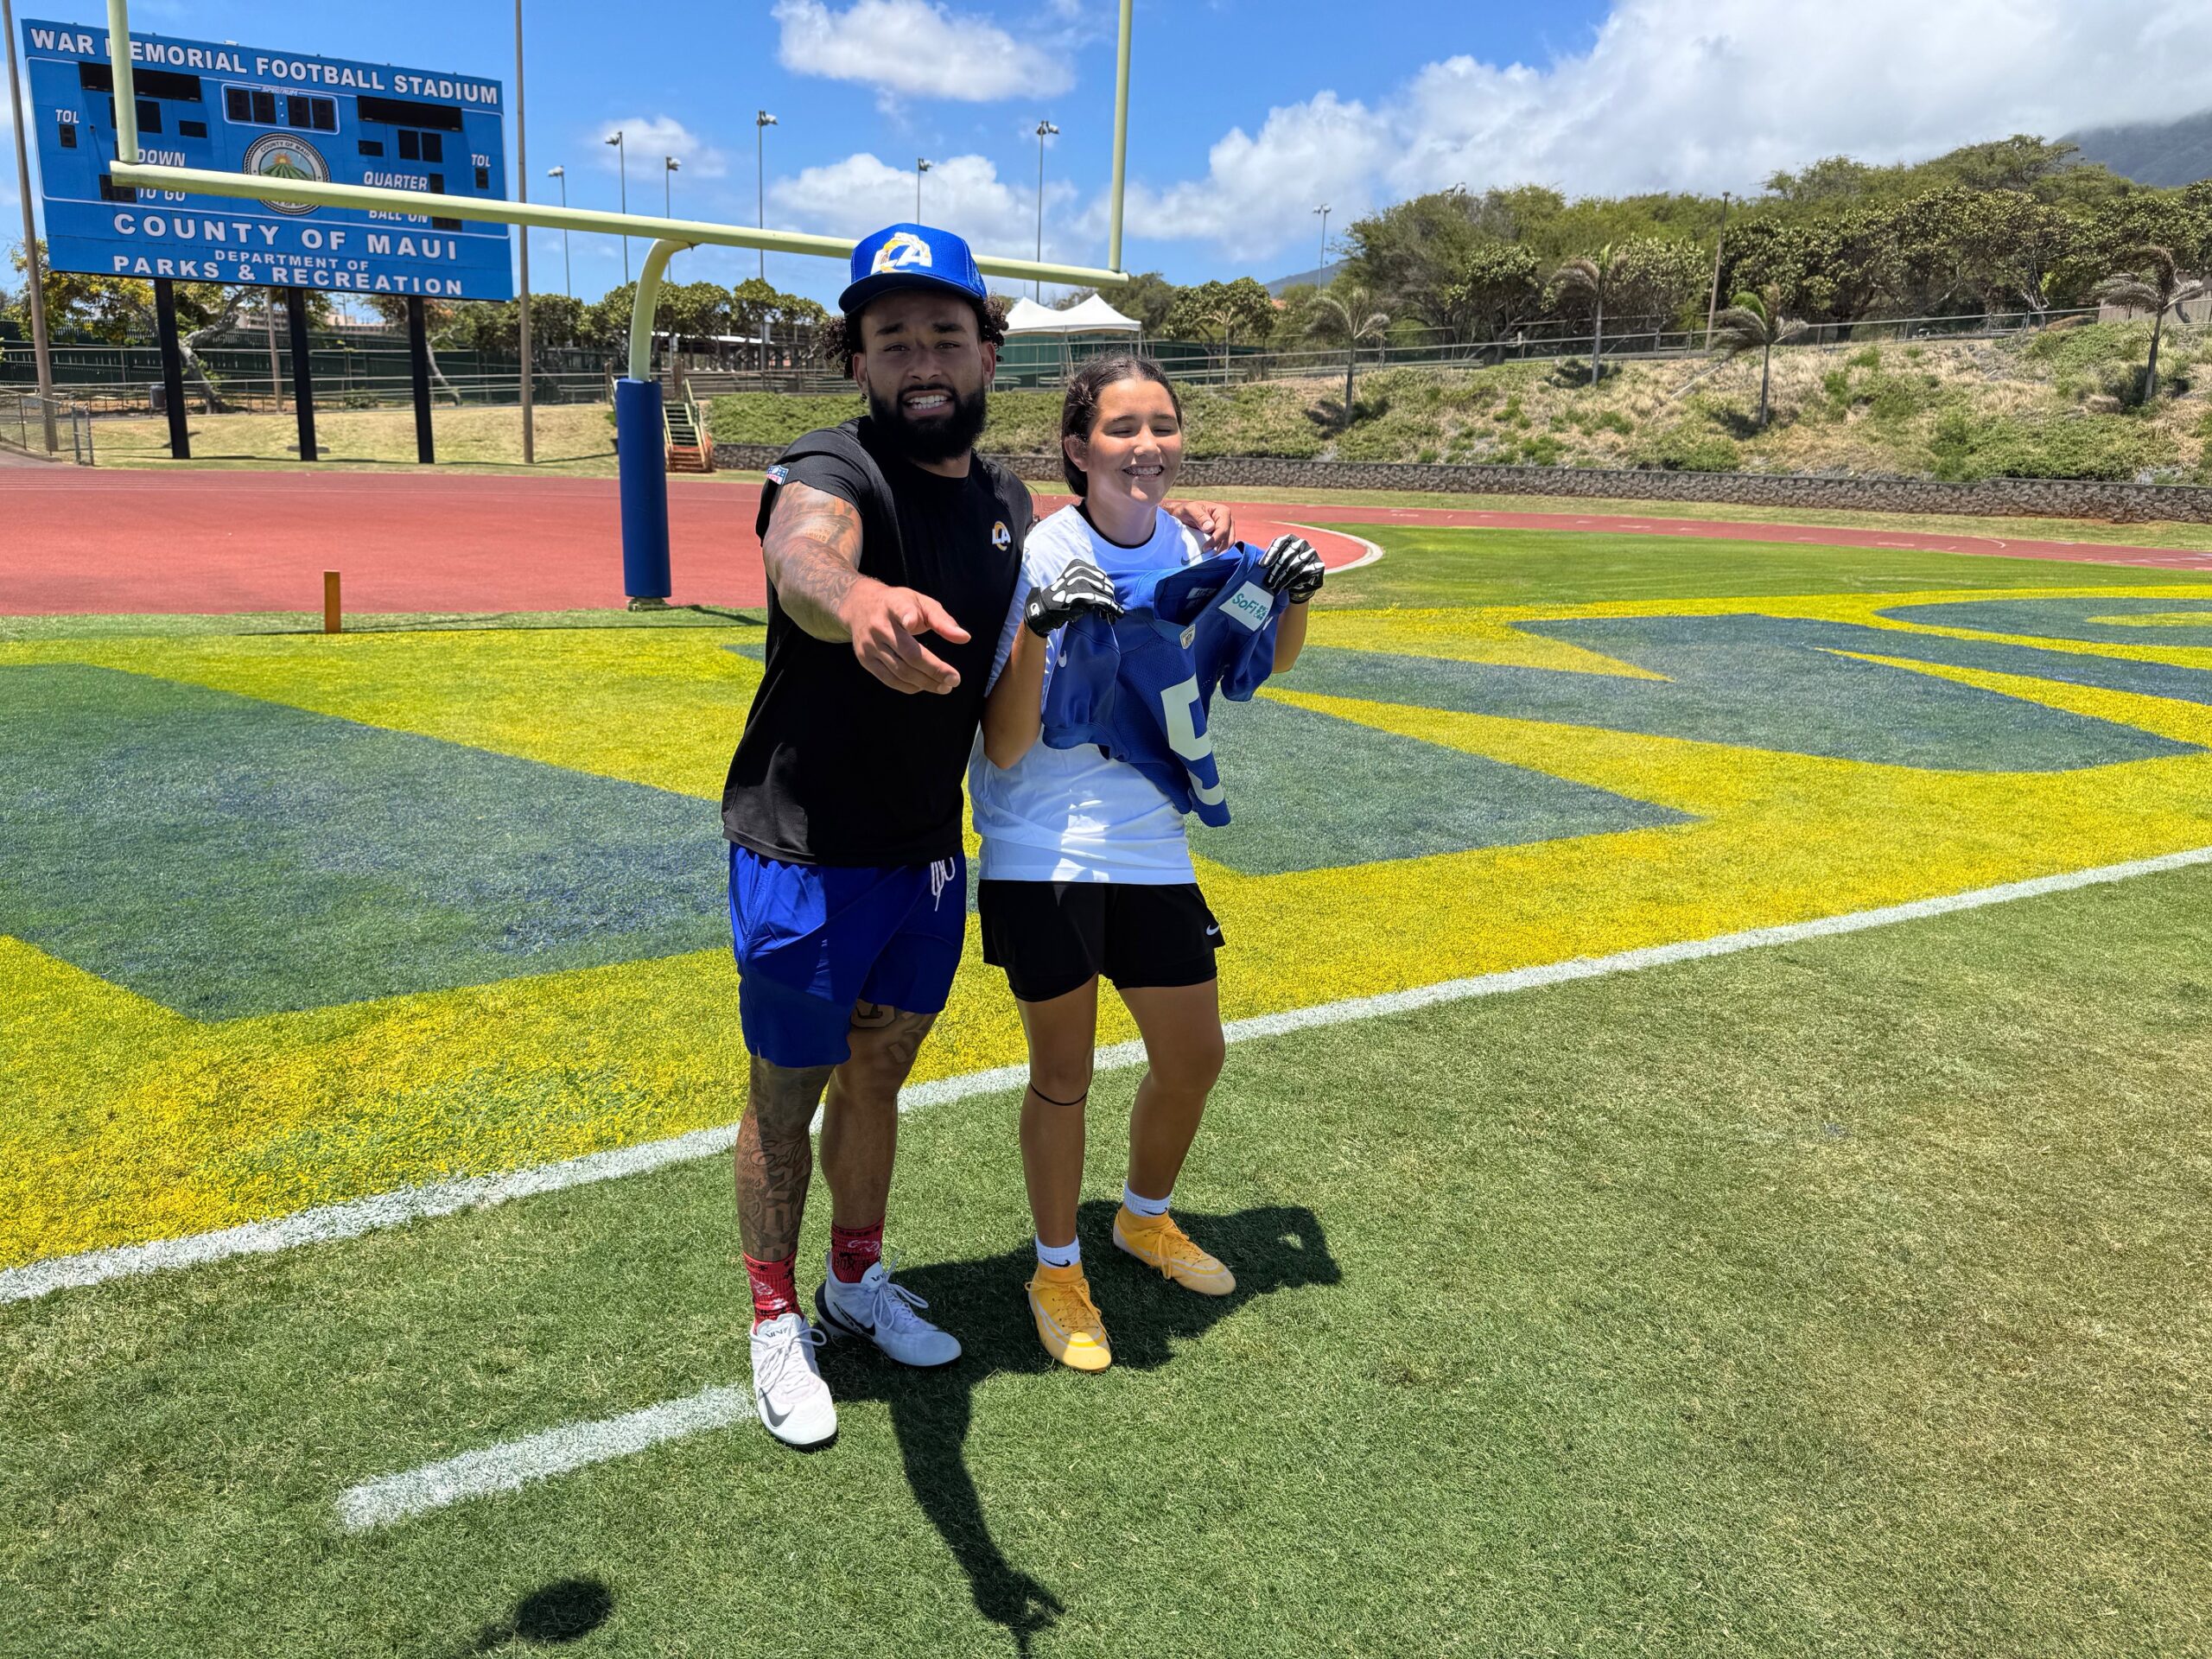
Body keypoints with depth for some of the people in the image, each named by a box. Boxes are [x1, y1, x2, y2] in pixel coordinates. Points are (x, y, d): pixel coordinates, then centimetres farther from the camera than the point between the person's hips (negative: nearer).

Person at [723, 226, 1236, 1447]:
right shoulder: (833, 468, -19)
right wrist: (860, 600, -69)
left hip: (928, 854, 6)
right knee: (790, 1093, 9)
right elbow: (799, 556, -44)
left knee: (879, 1073, 21)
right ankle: (776, 1322, 32)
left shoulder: (1005, 500, 3)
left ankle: (856, 1283, 43)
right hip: (804, 858, -6)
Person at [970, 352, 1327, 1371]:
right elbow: (1005, 749, -18)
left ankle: (1146, 1218, 44)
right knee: (1063, 1076, 6)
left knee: (1194, 1057, 16)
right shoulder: (1036, 559, -15)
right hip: (1043, 857, -5)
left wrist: (1291, 600, -1)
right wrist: (1040, 630, -32)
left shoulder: (1188, 548, 0)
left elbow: (1254, 668, 19)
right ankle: (1057, 1272, 30)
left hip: (1153, 850, 6)